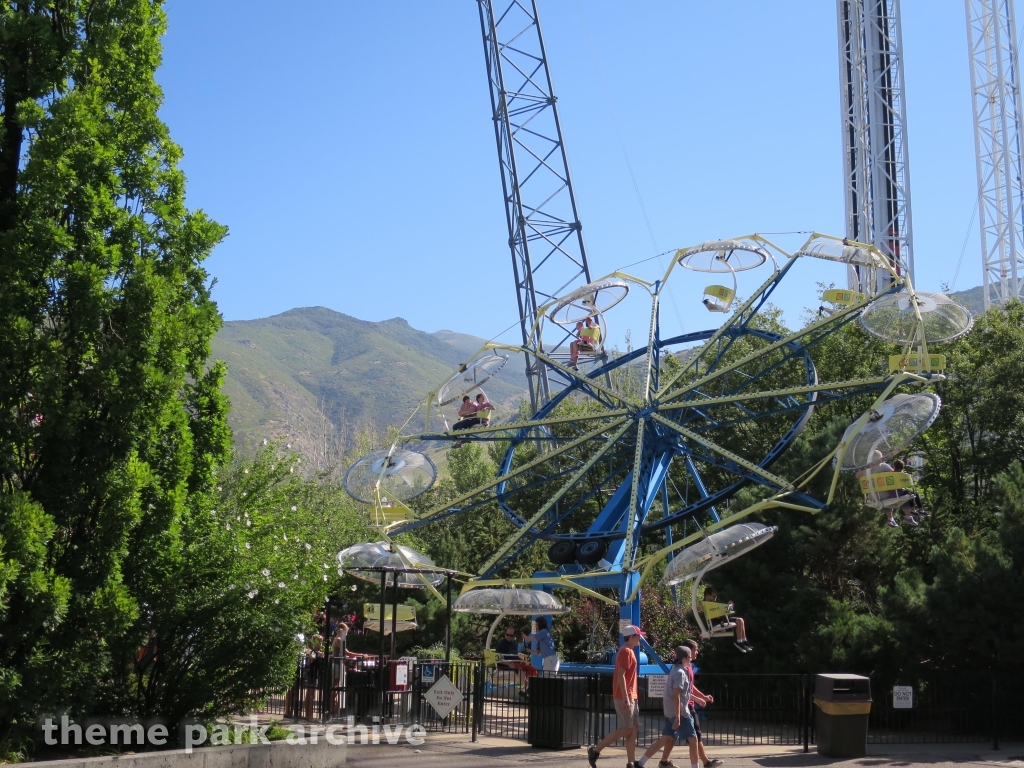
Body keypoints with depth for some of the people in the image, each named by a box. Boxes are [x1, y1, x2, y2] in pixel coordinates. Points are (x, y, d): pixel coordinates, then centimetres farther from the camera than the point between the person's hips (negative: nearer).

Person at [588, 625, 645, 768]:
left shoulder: (630, 651, 17)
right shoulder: (626, 651, -13)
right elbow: (620, 675, -21)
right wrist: (625, 698, -24)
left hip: (630, 697, 10)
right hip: (624, 697, -10)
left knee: (633, 729, 7)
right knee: (626, 729, -8)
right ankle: (595, 750, -3)